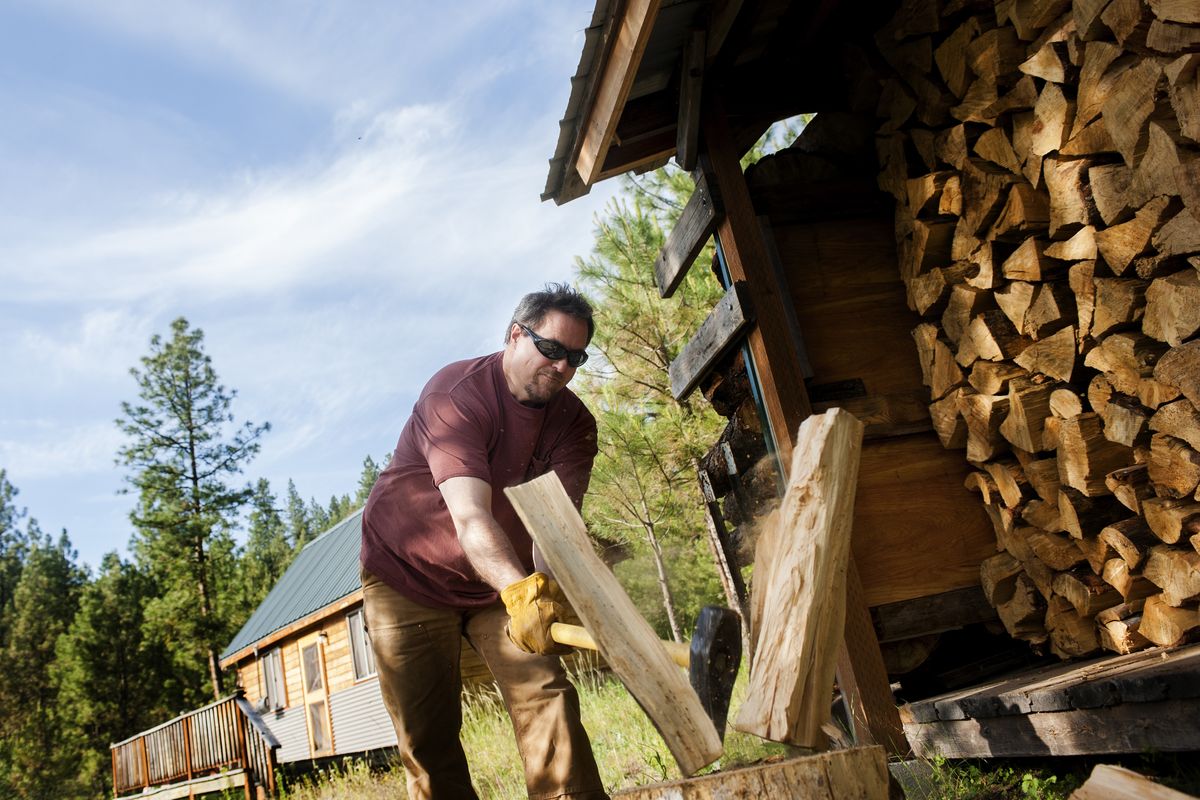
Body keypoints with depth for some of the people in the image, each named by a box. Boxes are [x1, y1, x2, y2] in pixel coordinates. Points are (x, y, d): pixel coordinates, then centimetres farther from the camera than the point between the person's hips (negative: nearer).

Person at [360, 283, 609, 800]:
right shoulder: (457, 393, -25)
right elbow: (469, 515, -39)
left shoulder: (573, 423, -9)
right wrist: (519, 589, -55)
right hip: (408, 576, -4)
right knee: (427, 738, -3)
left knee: (548, 701, -11)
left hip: (503, 581, 4)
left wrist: (550, 593, -44)